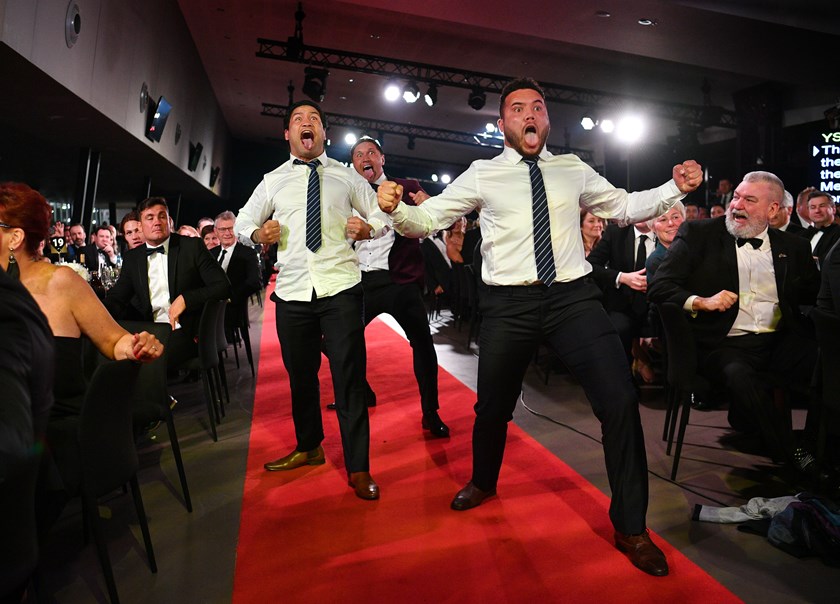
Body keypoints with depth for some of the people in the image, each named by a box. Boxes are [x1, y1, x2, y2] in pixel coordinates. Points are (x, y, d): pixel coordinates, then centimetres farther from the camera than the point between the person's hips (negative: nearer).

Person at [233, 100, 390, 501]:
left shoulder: (347, 177, 10)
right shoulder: (273, 181, 14)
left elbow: (382, 217, 14)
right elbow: (241, 223, 20)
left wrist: (367, 229, -8)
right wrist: (258, 233, -2)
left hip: (340, 288, -2)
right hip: (292, 290, 3)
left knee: (349, 376, -4)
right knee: (300, 374, 14)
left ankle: (358, 468, 8)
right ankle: (308, 448, 36)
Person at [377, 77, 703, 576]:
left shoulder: (574, 170, 12)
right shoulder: (482, 175, 6)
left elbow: (626, 206, 20)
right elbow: (428, 220, 2)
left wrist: (675, 189, 6)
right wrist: (395, 208, -18)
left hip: (574, 296, 1)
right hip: (509, 302, -1)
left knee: (620, 400, -9)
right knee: (493, 405, 11)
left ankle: (631, 528, 12)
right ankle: (484, 480, 47)